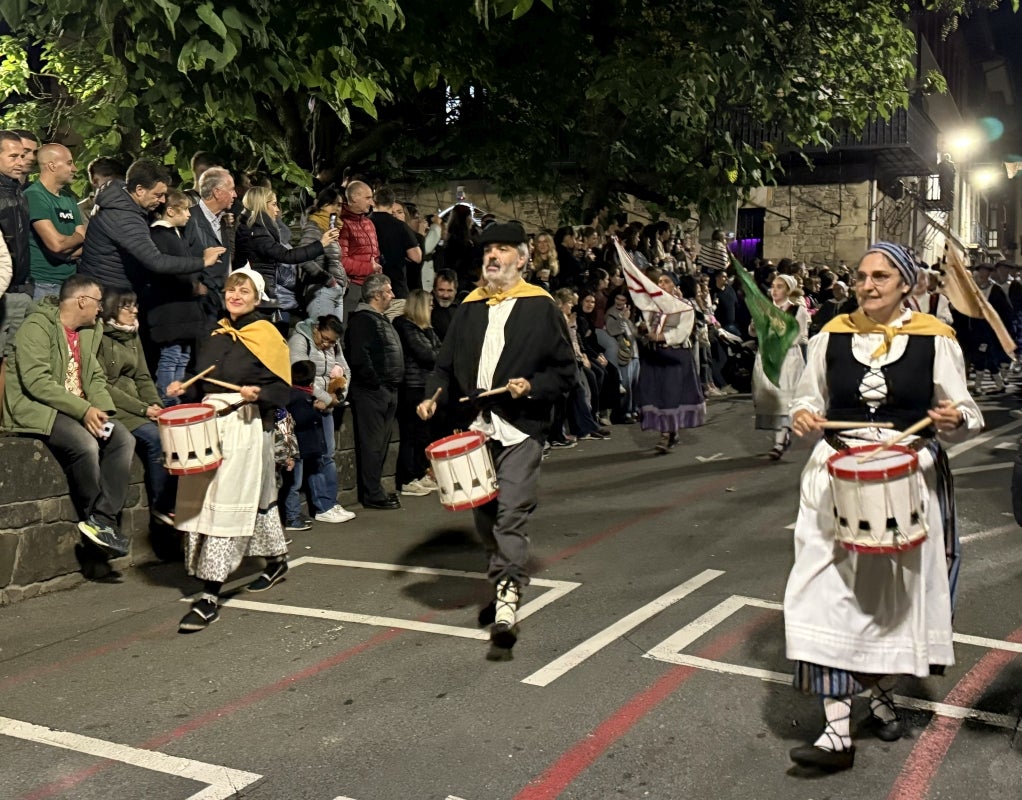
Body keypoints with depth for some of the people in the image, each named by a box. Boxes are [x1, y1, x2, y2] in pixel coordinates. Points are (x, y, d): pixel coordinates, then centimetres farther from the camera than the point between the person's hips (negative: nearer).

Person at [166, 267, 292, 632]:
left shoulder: (266, 335, -1)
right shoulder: (214, 335, 16)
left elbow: (282, 388, -5)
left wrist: (258, 394, -23)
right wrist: (184, 389, 3)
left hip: (246, 427, -7)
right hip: (209, 423, 7)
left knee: (228, 506, -9)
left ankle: (210, 596, -8)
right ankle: (277, 559, 30)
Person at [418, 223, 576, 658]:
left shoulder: (540, 307, 2)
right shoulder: (469, 309, 15)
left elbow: (564, 370, 2)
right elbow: (446, 364, 18)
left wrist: (531, 386, -15)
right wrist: (433, 396, -1)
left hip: (520, 429, -5)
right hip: (475, 428, 5)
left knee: (511, 516, -13)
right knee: (484, 516, 12)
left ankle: (507, 608, -14)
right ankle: (504, 585, 31)